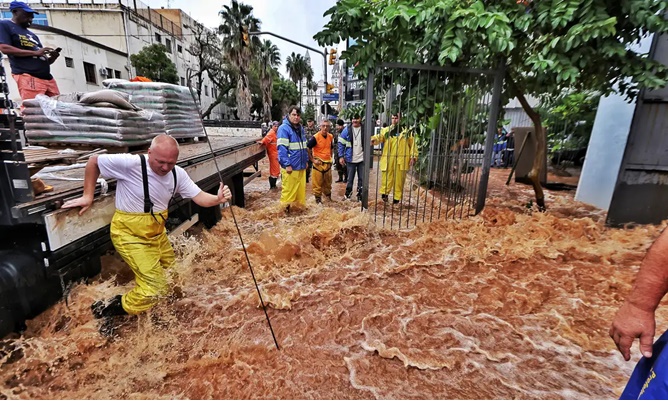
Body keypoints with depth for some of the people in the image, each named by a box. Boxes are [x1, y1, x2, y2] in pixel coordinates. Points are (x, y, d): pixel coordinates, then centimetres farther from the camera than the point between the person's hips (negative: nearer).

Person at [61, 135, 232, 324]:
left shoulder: (178, 174, -7)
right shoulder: (130, 163, -24)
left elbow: (199, 197, -12)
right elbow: (93, 162, -10)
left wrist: (217, 199, -33)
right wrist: (88, 196, -7)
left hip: (156, 233, 7)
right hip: (130, 234, -7)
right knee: (156, 286, -9)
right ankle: (110, 310, 13)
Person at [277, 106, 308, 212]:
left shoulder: (301, 128, 14)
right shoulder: (284, 128, -11)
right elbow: (282, 148, -17)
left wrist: (305, 160, 17)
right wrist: (287, 164, -20)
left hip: (301, 165, 8)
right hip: (290, 166, -7)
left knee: (300, 187, 13)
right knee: (289, 188, 0)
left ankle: (299, 203, 27)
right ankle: (286, 205, 14)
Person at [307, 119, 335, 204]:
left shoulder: (330, 136, 5)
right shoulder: (315, 137, -14)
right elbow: (307, 149, -13)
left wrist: (330, 158, 15)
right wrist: (313, 160, -13)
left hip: (328, 163, 6)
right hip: (318, 163, -5)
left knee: (328, 182, 16)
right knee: (317, 183, 1)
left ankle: (328, 196, 32)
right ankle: (318, 198, 13)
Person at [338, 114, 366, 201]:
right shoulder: (347, 130, -2)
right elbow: (341, 143, 1)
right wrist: (341, 156, -5)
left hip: (362, 159, 1)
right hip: (350, 159, -1)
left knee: (362, 179, 7)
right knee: (350, 178, 9)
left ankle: (360, 196, 20)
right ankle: (348, 194, 25)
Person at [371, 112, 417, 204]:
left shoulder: (407, 131, 6)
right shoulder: (386, 130, 6)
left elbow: (412, 144, 7)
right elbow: (379, 137, -11)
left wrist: (413, 157, -1)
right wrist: (373, 139, -34)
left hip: (401, 160, 0)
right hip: (388, 159, 0)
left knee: (399, 179, 8)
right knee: (386, 178, 1)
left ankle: (397, 197, 19)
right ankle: (384, 193, 18)